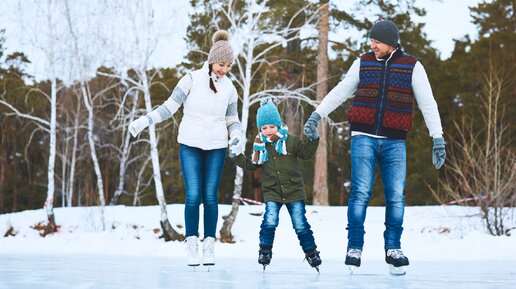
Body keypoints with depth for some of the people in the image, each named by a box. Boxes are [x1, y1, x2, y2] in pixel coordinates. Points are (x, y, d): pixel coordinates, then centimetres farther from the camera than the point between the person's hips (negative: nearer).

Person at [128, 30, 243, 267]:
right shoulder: (192, 79, -6)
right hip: (190, 145, -2)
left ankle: (209, 245, 7)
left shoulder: (229, 88, 4)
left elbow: (232, 120, 11)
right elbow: (170, 107, -2)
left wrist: (237, 136, -9)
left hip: (216, 147, 2)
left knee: (210, 196, 0)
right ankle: (192, 244, 1)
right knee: (193, 195, -9)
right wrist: (144, 121, -12)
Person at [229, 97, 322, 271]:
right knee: (270, 221, -16)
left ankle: (311, 252, 16)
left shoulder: (290, 141, -2)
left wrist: (313, 139, -12)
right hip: (272, 192, 1)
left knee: (300, 224, 1)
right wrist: (237, 156, -1)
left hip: (294, 191, -1)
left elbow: (307, 153, 1)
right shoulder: (260, 146, 4)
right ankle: (265, 251, 0)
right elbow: (251, 166, 10)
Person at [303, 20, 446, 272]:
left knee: (396, 195, -3)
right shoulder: (363, 63, 7)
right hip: (364, 138, 0)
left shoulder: (412, 66, 2)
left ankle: (393, 248, 10)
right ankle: (354, 248, -3)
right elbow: (340, 92, 15)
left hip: (394, 142, 0)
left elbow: (428, 103, 1)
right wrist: (317, 114, 9)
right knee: (361, 192, -9)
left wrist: (438, 139, -5)